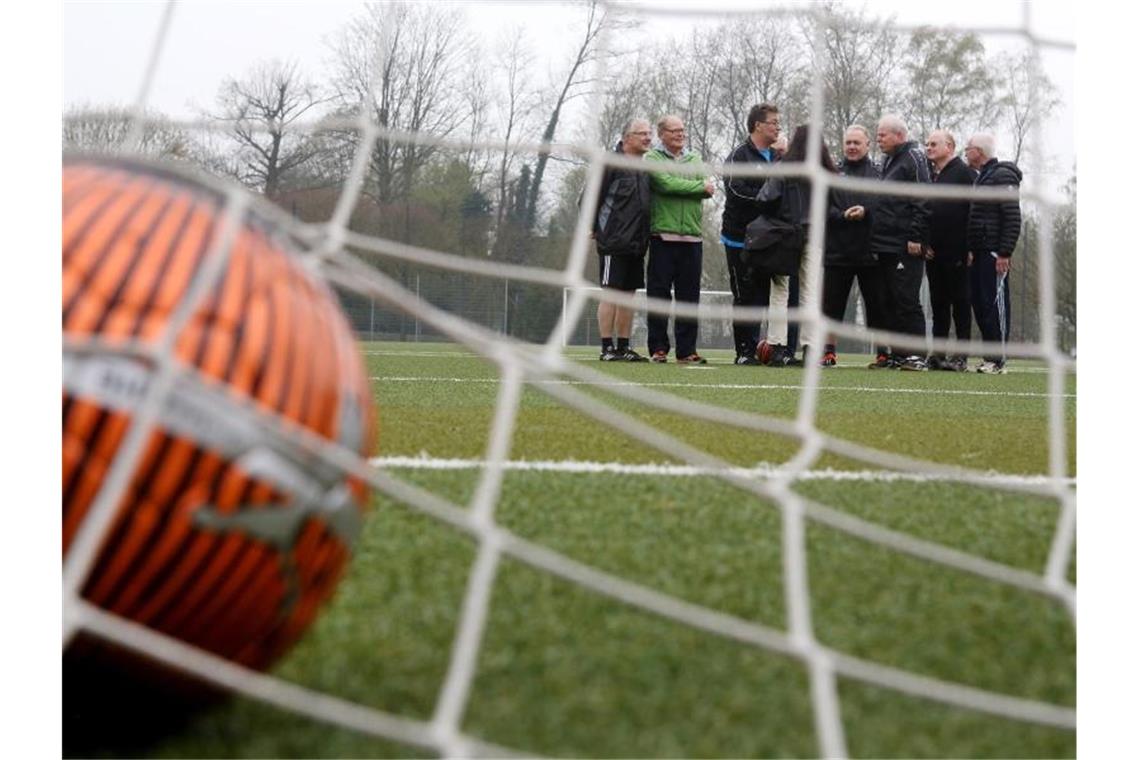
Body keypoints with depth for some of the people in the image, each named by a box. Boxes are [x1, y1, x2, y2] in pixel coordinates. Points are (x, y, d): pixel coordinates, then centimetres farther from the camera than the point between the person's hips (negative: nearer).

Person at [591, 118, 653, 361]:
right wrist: (594, 228, -6)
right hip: (614, 243, -8)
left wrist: (644, 236, 16)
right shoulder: (610, 164, -9)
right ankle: (607, 348, -1)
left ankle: (623, 347, 14)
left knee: (629, 294, 9)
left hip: (636, 245, 8)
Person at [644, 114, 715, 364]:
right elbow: (666, 184, -13)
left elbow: (708, 189, 2)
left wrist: (679, 187, -12)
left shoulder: (694, 160, 18)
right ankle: (658, 348, 4)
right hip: (663, 234, -4)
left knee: (689, 295, 4)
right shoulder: (652, 158, 3)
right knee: (659, 292, -2)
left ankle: (686, 350, 8)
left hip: (691, 236, 4)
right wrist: (698, 186, -6)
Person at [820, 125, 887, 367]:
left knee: (877, 306, 3)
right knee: (832, 304, 4)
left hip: (870, 252, -2)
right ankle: (828, 352, 11)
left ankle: (883, 352, 10)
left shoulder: (879, 173, 5)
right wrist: (843, 216, -15)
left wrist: (866, 211, -20)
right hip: (837, 251, 2)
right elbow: (823, 208, 1)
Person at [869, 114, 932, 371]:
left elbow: (923, 201, -14)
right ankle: (896, 353, 14)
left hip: (905, 246, -9)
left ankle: (916, 354, -6)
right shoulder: (888, 161, 21)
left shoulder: (913, 157, -6)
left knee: (906, 300, -9)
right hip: (885, 244, 9)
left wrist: (916, 237, -19)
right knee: (890, 302, 9)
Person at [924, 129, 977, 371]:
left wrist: (970, 247, -16)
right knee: (938, 303, 8)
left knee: (960, 303, -2)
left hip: (957, 252, -7)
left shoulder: (965, 173, -4)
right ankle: (938, 353, 12)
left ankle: (961, 355, 0)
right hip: (934, 252, 7)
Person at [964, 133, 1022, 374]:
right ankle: (989, 355, 13)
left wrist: (1005, 252, -20)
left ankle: (998, 360, -8)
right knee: (979, 303, 8)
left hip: (995, 253, -9)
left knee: (995, 303, -9)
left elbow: (1012, 217, -15)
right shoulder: (981, 178, 20)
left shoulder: (1002, 176, -8)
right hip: (980, 252, 9)